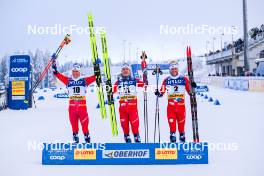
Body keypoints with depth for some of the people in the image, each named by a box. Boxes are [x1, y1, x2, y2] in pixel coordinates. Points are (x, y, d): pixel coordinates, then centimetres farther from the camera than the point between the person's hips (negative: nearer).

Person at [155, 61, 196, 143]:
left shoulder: (184, 79, 4)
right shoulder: (166, 80, 5)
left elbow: (190, 92, 6)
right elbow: (162, 92, 7)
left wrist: (193, 87, -13)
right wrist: (158, 93, -13)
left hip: (181, 106, 0)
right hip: (171, 106, 0)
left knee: (181, 124, 6)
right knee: (172, 124, -4)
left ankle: (182, 139, 18)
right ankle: (172, 140, 3)